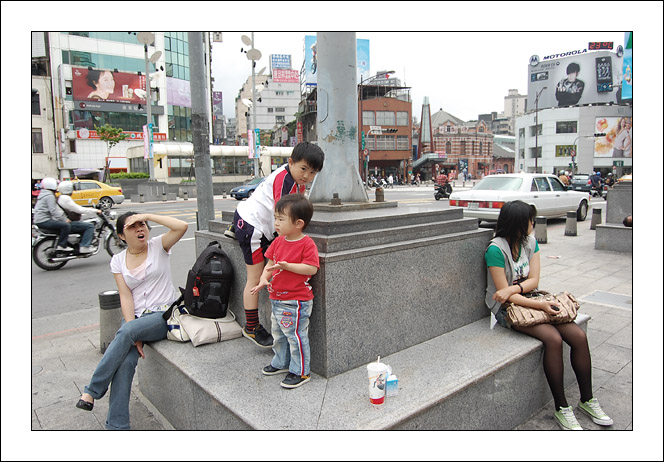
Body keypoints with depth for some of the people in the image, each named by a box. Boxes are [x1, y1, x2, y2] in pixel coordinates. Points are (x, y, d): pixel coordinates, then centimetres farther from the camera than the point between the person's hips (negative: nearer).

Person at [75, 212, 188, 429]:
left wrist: (147, 215, -14)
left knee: (125, 332, -30)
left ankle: (92, 391, -14)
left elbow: (182, 226, -19)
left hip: (164, 314, -3)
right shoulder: (118, 260, 8)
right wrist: (134, 336, -12)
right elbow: (125, 297, -1)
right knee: (125, 360, -21)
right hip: (135, 316, 3)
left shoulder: (158, 245, 1)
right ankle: (116, 426, -13)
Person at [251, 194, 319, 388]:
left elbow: (311, 268, -23)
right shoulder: (278, 242, 5)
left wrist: (286, 266, -28)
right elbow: (270, 263, 12)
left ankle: (300, 372, 18)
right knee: (278, 334, 24)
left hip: (296, 303, -8)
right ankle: (281, 362, 44)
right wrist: (264, 278, -6)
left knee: (295, 335, 1)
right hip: (277, 299, 9)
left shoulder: (307, 244, -18)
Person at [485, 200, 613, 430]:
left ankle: (587, 400, 4)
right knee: (554, 338, -27)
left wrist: (513, 289, -21)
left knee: (579, 335, -12)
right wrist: (540, 305, -23)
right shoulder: (496, 249, -17)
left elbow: (534, 281, -1)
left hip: (530, 299, 7)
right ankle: (561, 408, -13)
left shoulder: (530, 242, 5)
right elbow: (503, 293, -17)